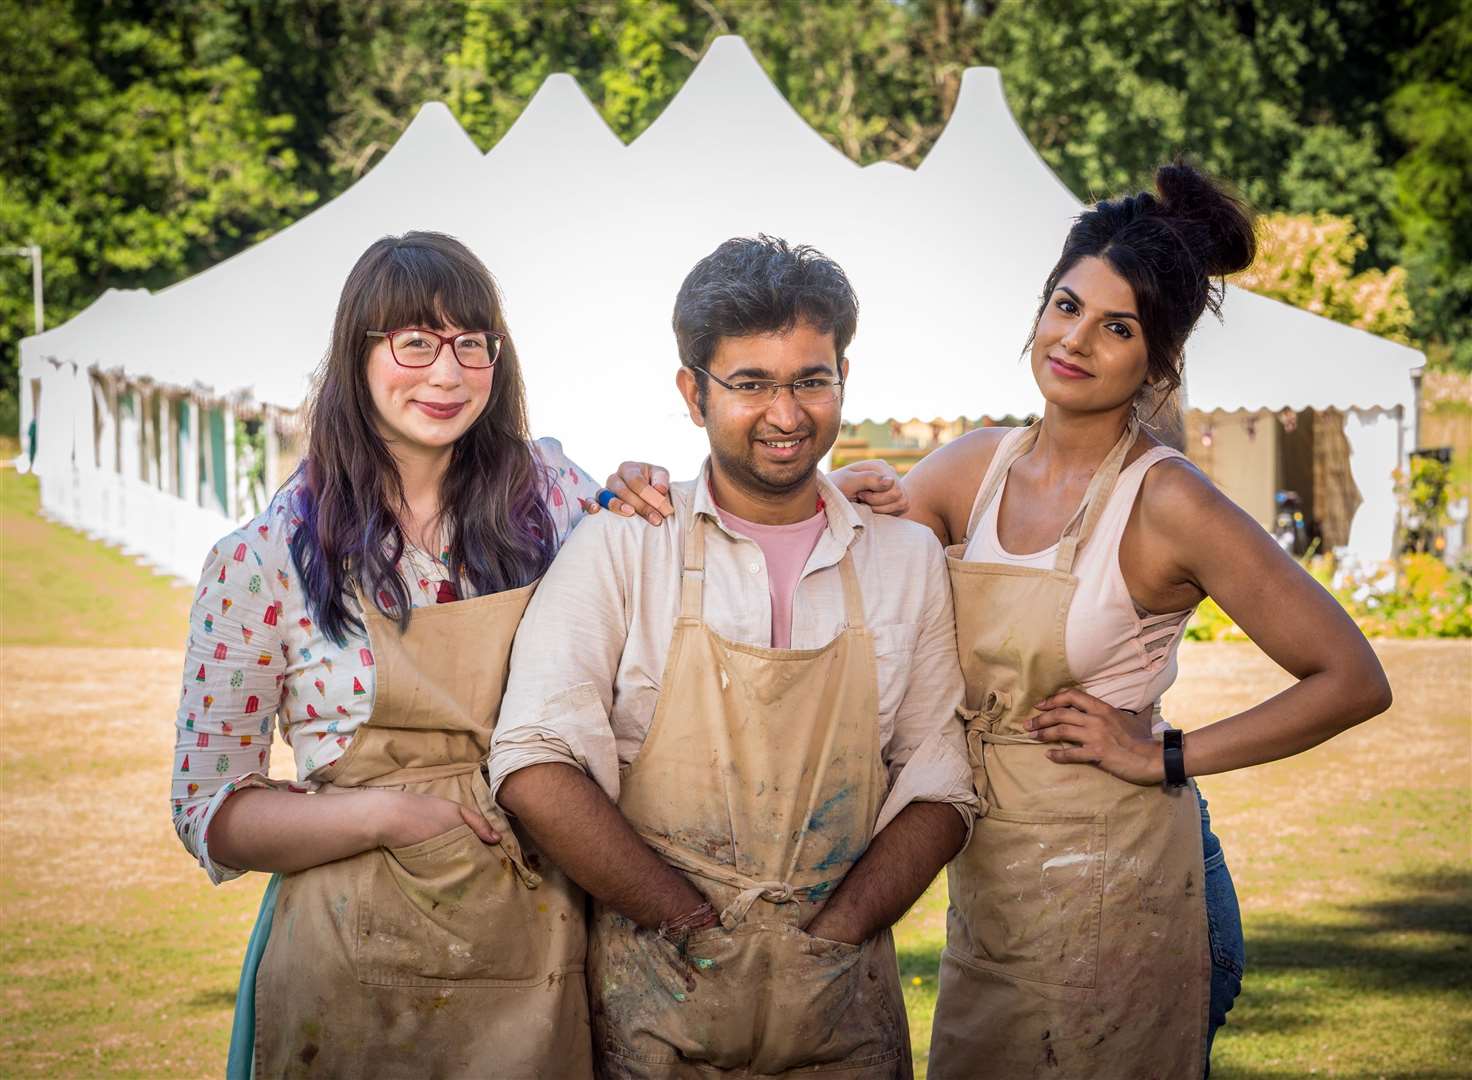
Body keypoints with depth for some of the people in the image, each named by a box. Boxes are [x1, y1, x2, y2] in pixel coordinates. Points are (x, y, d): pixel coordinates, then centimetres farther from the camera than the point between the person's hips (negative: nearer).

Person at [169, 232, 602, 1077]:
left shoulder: (547, 491, 3)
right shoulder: (265, 562, -6)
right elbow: (210, 815, -3)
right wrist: (389, 815, -18)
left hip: (538, 969, 3)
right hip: (357, 970, -3)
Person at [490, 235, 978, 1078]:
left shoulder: (909, 560, 6)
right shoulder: (622, 547, -3)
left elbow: (941, 787, 4)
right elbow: (536, 768, -11)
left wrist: (825, 940, -9)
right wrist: (700, 932, -14)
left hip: (844, 1009, 2)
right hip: (658, 1004, -2)